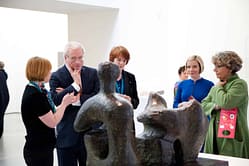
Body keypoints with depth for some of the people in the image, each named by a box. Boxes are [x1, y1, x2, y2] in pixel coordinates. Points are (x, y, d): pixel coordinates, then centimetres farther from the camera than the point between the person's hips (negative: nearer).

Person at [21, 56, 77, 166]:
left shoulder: (34, 90, 7)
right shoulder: (35, 95, -23)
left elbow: (49, 114, 7)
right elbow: (52, 122, -19)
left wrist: (66, 102, 1)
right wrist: (64, 104, -9)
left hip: (43, 147, 9)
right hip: (38, 150, -9)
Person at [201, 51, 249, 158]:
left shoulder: (240, 84, -8)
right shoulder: (215, 88, 15)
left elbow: (225, 102, -22)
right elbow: (203, 105, 13)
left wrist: (219, 87, -4)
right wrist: (215, 106, -8)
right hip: (214, 136, 7)